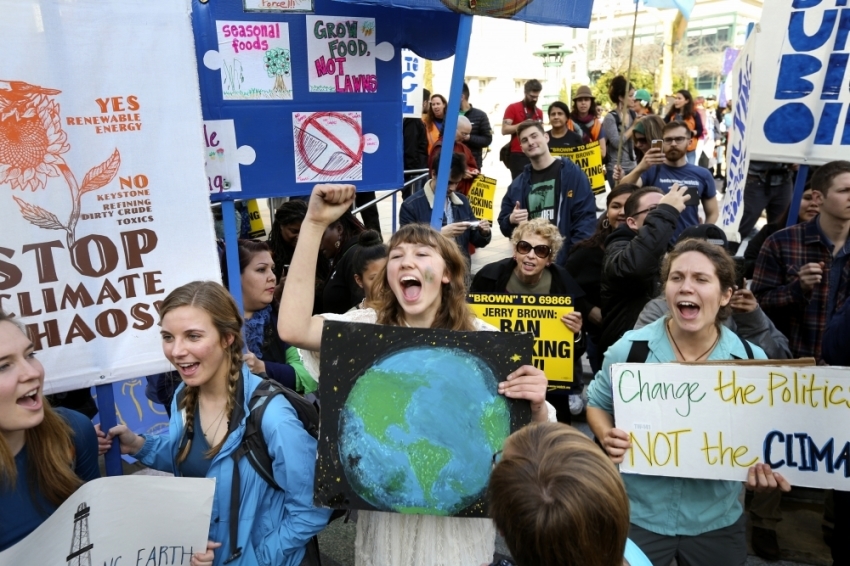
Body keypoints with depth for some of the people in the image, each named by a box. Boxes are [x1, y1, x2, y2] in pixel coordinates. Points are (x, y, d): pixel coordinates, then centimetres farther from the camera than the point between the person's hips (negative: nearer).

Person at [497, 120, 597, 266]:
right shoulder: (518, 184, 10)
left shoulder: (572, 173, -3)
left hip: (566, 261, -4)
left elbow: (585, 218, -8)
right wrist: (511, 220, -9)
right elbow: (504, 224, 15)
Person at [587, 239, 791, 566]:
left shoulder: (751, 360, -9)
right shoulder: (630, 348, -13)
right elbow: (597, 403, 2)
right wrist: (607, 438, -19)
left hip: (717, 521, 2)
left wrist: (762, 467, -18)